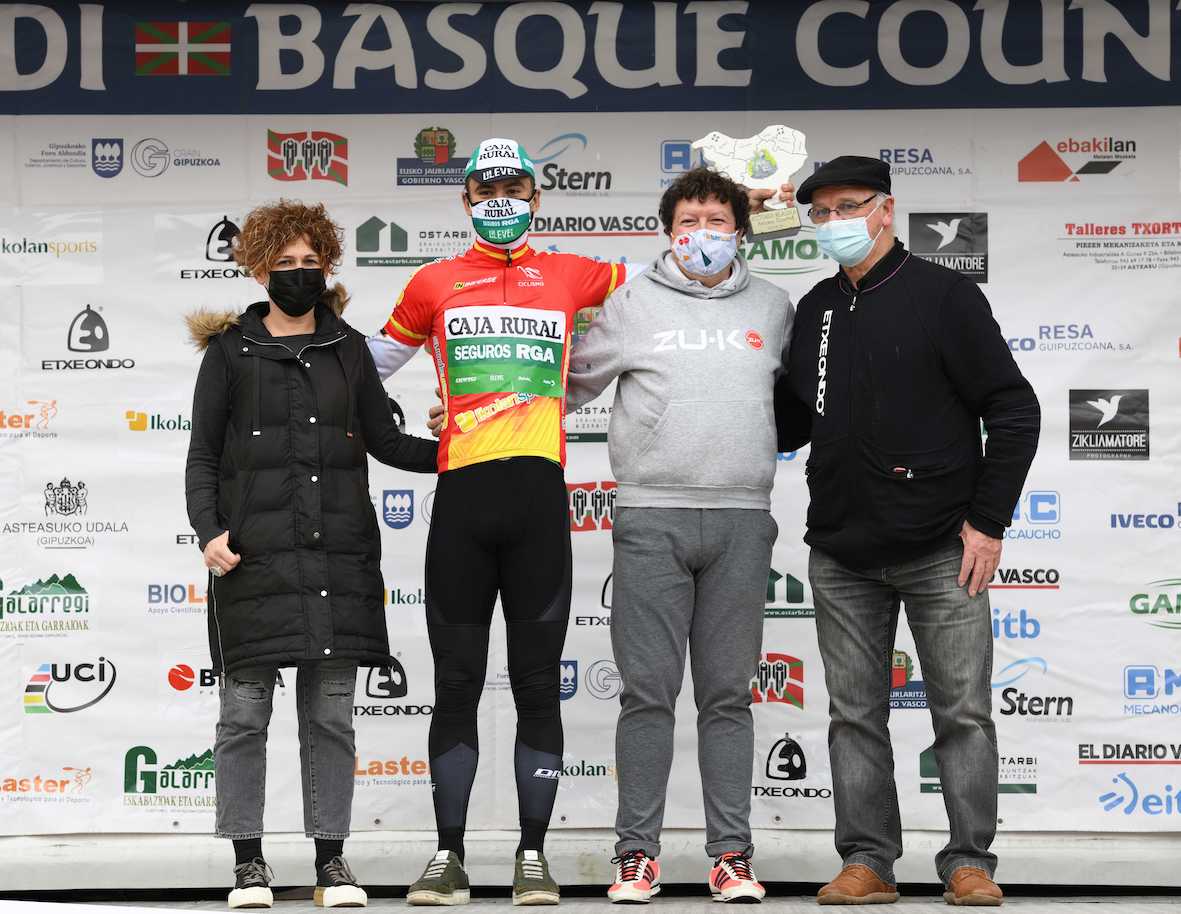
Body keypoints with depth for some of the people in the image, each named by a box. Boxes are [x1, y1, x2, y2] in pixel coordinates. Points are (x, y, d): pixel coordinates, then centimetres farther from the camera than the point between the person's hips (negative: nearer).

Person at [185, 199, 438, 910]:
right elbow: (203, 456, 6)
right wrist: (210, 531, -8)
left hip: (338, 555, 2)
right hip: (254, 557, -2)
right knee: (245, 710, -1)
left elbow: (385, 441, 15)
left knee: (332, 712, 4)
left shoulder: (347, 349, 14)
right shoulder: (231, 351, 7)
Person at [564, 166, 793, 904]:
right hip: (651, 517, -1)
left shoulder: (773, 307, 13)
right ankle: (638, 852, 6)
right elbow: (571, 380, 13)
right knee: (648, 691, -1)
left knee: (729, 695, 5)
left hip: (741, 520, 1)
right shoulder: (633, 303, 7)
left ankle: (732, 853, 9)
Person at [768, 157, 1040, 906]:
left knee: (963, 711, 1)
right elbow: (790, 421, 21)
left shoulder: (944, 296, -3)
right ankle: (867, 863, 13)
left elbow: (1014, 411, -5)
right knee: (855, 714, 6)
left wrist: (988, 521, -9)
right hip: (842, 556, 5)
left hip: (940, 550, -4)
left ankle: (970, 862, 10)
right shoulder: (815, 311, 12)